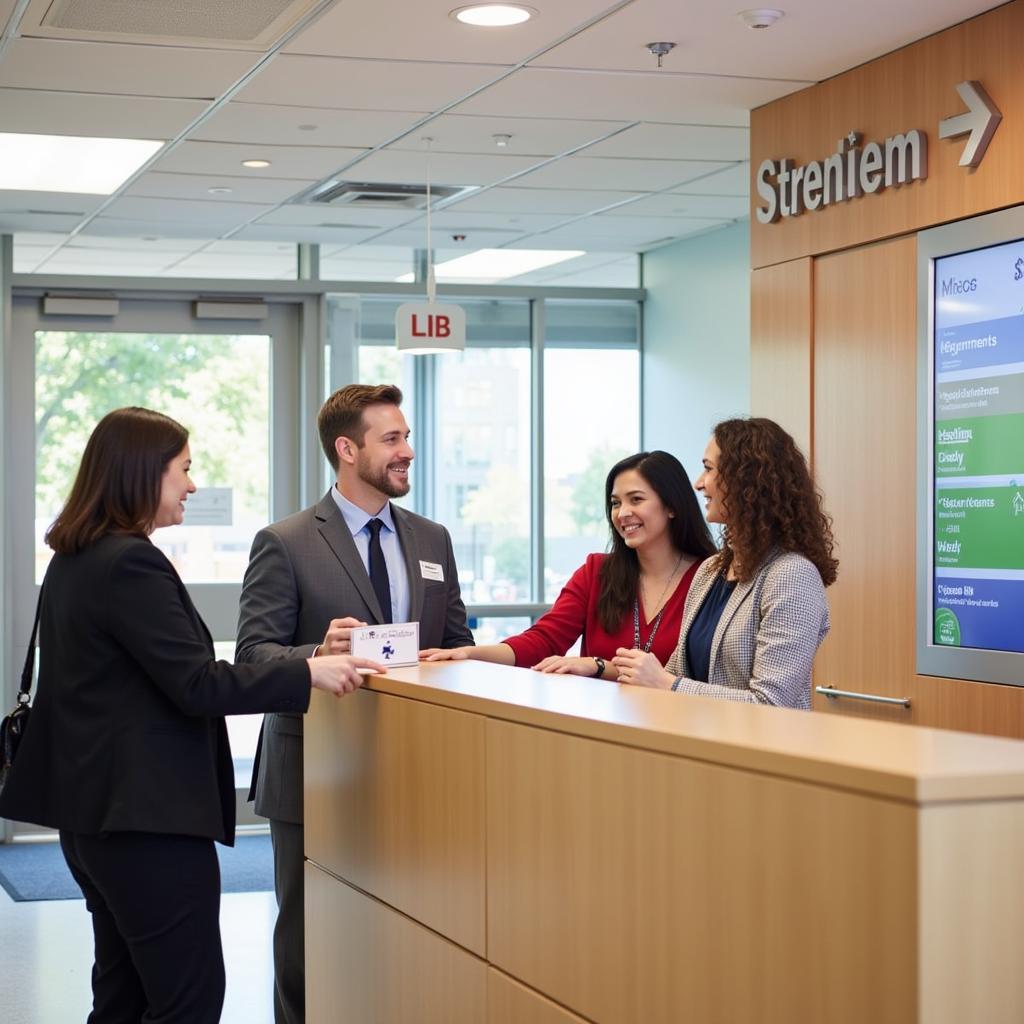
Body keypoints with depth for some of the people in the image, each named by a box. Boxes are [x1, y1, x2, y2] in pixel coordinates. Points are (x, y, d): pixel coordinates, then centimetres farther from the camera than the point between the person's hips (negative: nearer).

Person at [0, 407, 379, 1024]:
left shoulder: (75, 560, 12)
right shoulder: (131, 563, -18)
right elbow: (197, 685, -21)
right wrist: (308, 673, -16)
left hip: (92, 810, 10)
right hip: (149, 815, -10)